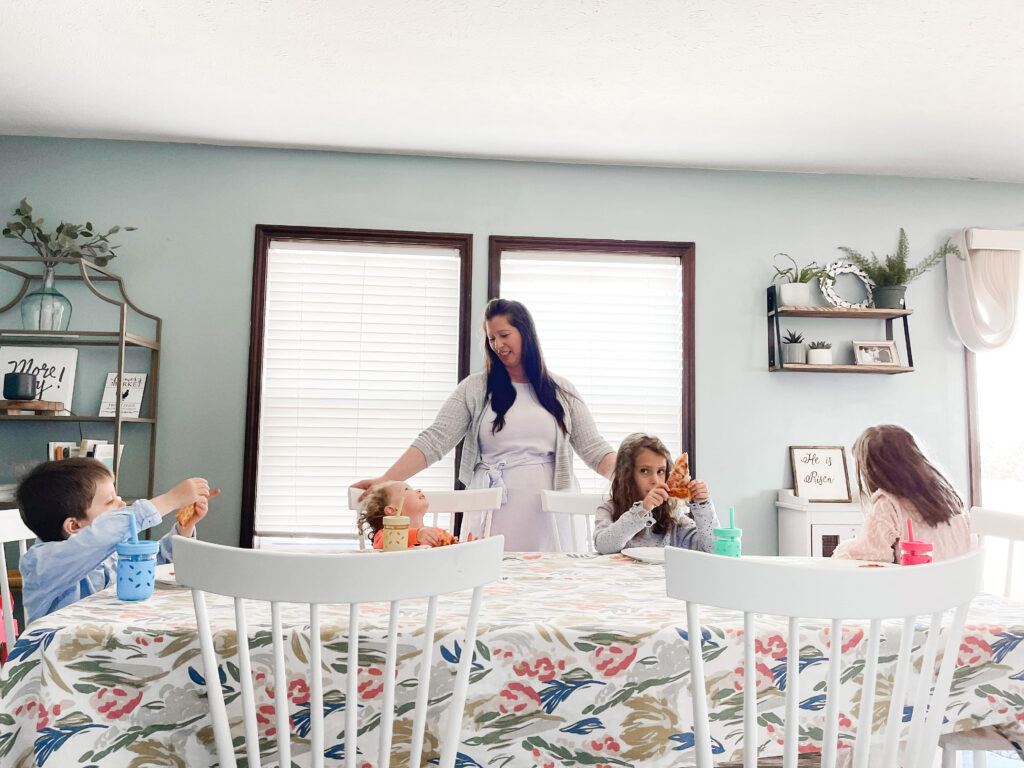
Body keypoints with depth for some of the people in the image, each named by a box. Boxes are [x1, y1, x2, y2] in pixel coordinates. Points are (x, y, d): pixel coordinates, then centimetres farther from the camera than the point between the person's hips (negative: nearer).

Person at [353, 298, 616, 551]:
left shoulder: (562, 391, 9)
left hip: (549, 511, 1)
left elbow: (594, 448, 6)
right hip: (493, 512, -1)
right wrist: (385, 480, -16)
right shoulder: (475, 388, 5)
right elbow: (434, 440, -4)